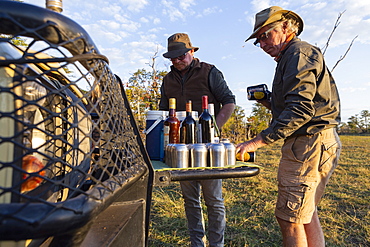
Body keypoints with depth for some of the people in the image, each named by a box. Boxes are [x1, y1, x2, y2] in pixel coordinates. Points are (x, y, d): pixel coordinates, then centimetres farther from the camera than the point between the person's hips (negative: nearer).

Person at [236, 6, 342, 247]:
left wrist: (259, 141, -23)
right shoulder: (291, 58, 22)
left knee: (290, 218, -3)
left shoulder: (299, 53, -9)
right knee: (306, 213, 18)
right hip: (316, 144, 11)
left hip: (309, 143, -11)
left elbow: (301, 109, -22)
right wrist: (270, 103, 10)